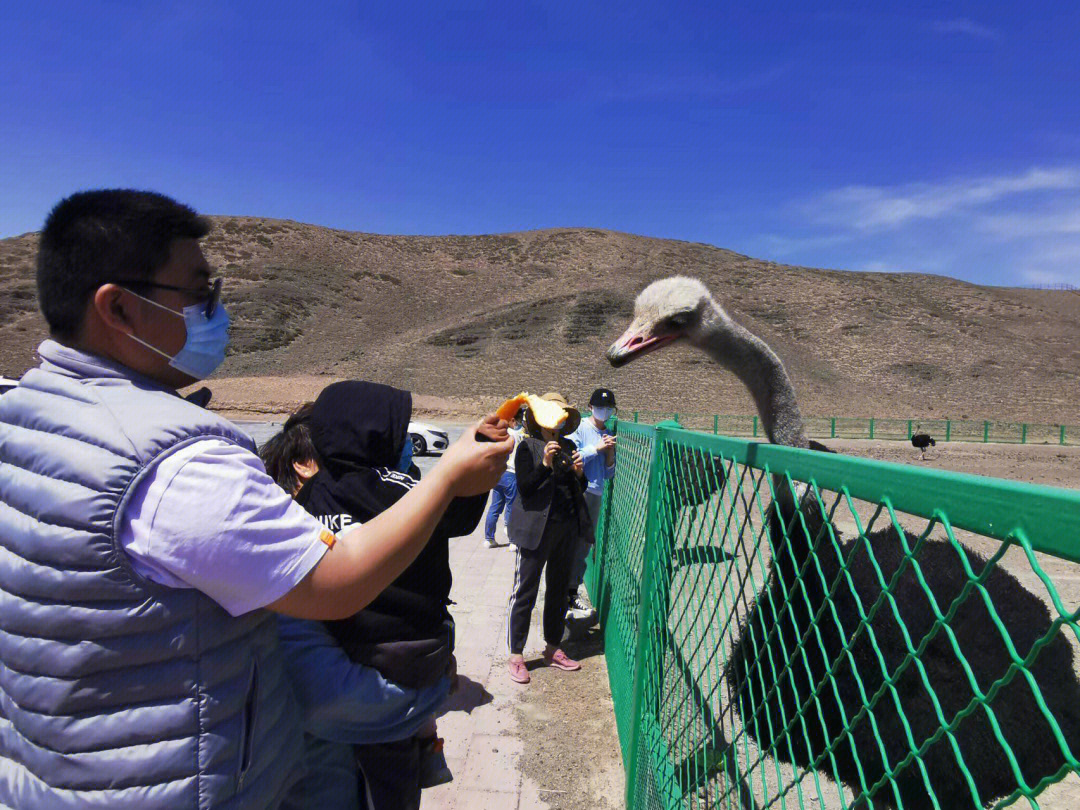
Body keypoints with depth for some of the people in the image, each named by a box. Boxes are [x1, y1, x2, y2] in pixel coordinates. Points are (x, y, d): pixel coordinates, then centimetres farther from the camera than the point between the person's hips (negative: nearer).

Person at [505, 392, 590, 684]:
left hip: (567, 529, 6)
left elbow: (580, 488, 15)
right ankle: (516, 656, 11)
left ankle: (553, 649, 29)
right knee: (524, 593, -1)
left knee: (559, 590, 15)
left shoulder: (568, 446, 11)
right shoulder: (527, 447, -4)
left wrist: (579, 473, -5)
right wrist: (545, 464, -23)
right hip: (536, 528, -6)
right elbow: (524, 488, -12)